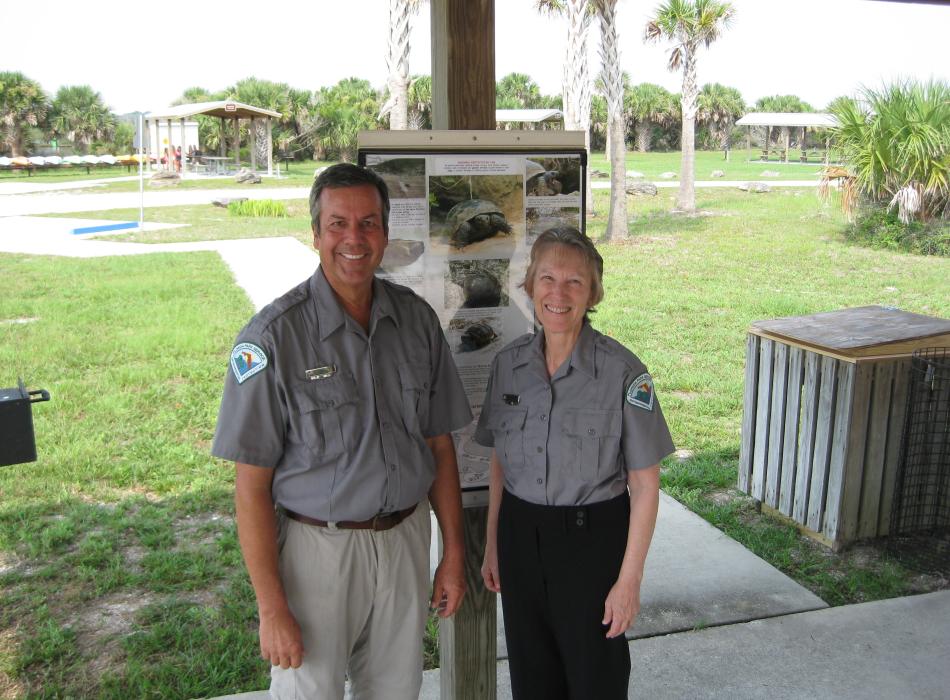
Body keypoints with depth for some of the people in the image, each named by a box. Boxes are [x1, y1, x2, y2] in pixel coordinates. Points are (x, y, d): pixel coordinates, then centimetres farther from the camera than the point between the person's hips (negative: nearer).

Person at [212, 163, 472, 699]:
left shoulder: (418, 320, -1)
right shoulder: (275, 335, -15)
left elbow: (440, 445, 7)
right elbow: (252, 484, -13)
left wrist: (454, 553, 7)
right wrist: (272, 608, -14)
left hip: (405, 540, 4)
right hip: (318, 548, -4)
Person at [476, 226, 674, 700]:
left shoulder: (623, 372, -16)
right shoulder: (509, 363, -2)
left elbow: (645, 485, -12)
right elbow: (499, 462, 8)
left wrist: (629, 579, -12)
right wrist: (492, 545, 10)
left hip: (592, 541, -4)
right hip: (521, 538, 4)